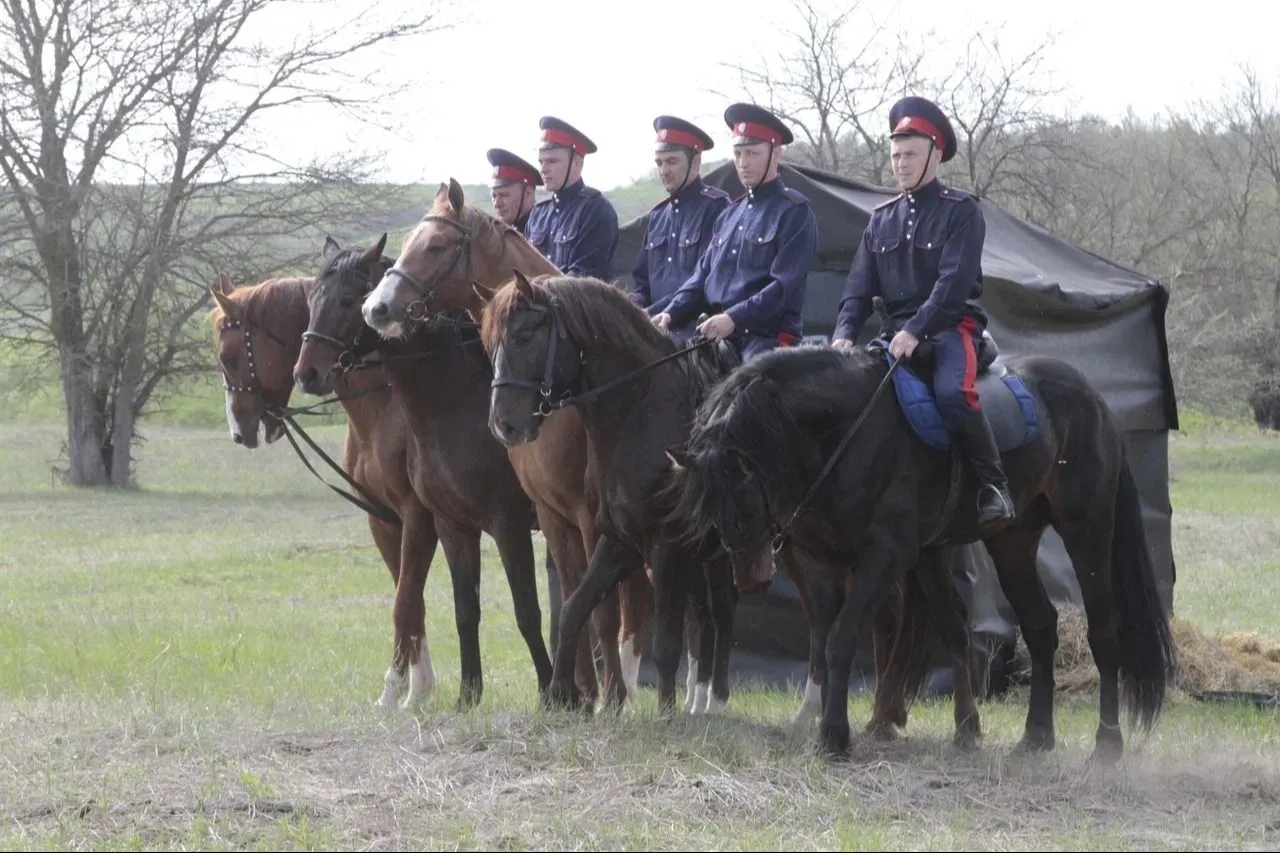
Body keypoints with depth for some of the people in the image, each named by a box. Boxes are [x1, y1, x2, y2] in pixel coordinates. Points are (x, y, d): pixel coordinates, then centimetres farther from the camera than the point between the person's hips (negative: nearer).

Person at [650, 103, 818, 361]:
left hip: (768, 341, -7)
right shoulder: (730, 215, 20)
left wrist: (733, 318, -25)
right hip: (720, 339, 7)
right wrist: (671, 314, 0)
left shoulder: (794, 212, -3)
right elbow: (703, 276, 20)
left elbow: (785, 286, -14)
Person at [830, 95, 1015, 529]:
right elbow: (860, 286, 8)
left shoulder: (961, 210, -2)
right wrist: (844, 334, -11)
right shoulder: (883, 219, 15)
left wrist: (915, 330, -26)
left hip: (951, 326, -6)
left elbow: (954, 281, -14)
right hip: (898, 331, 6)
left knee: (952, 392, -34)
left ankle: (993, 483, -22)